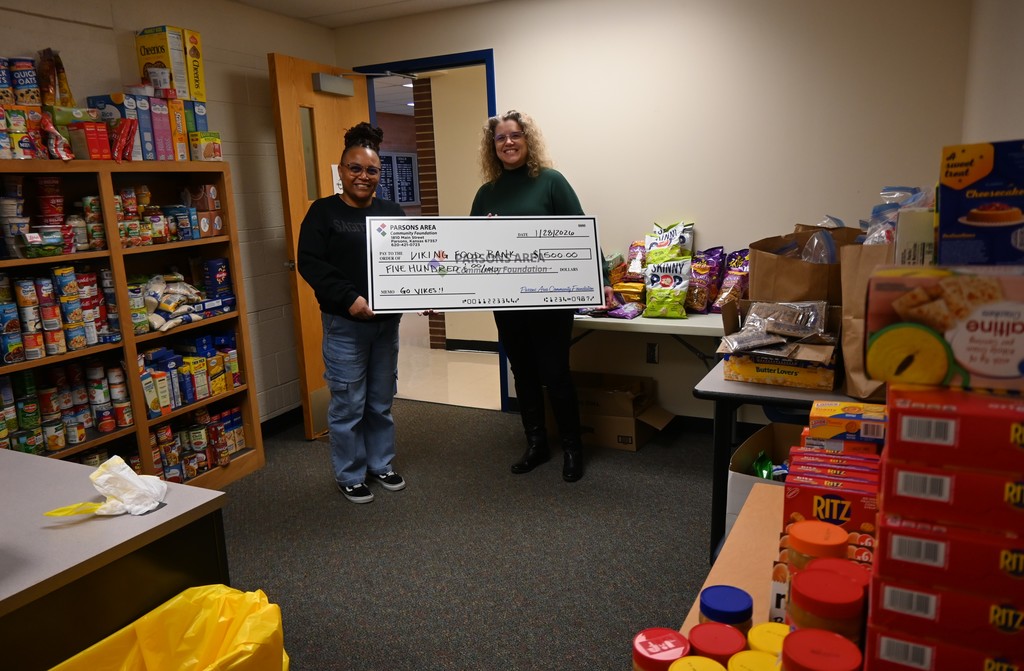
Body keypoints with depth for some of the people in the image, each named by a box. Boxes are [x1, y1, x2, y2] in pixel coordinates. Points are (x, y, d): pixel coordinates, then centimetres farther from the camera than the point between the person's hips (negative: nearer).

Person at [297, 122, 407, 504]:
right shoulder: (323, 211, -2)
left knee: (382, 400, 15)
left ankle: (381, 465, 31)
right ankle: (349, 476, 20)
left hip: (387, 320, 5)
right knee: (348, 404, 3)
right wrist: (349, 299, -21)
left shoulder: (392, 212, 11)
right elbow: (310, 263, -11)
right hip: (344, 323, -4)